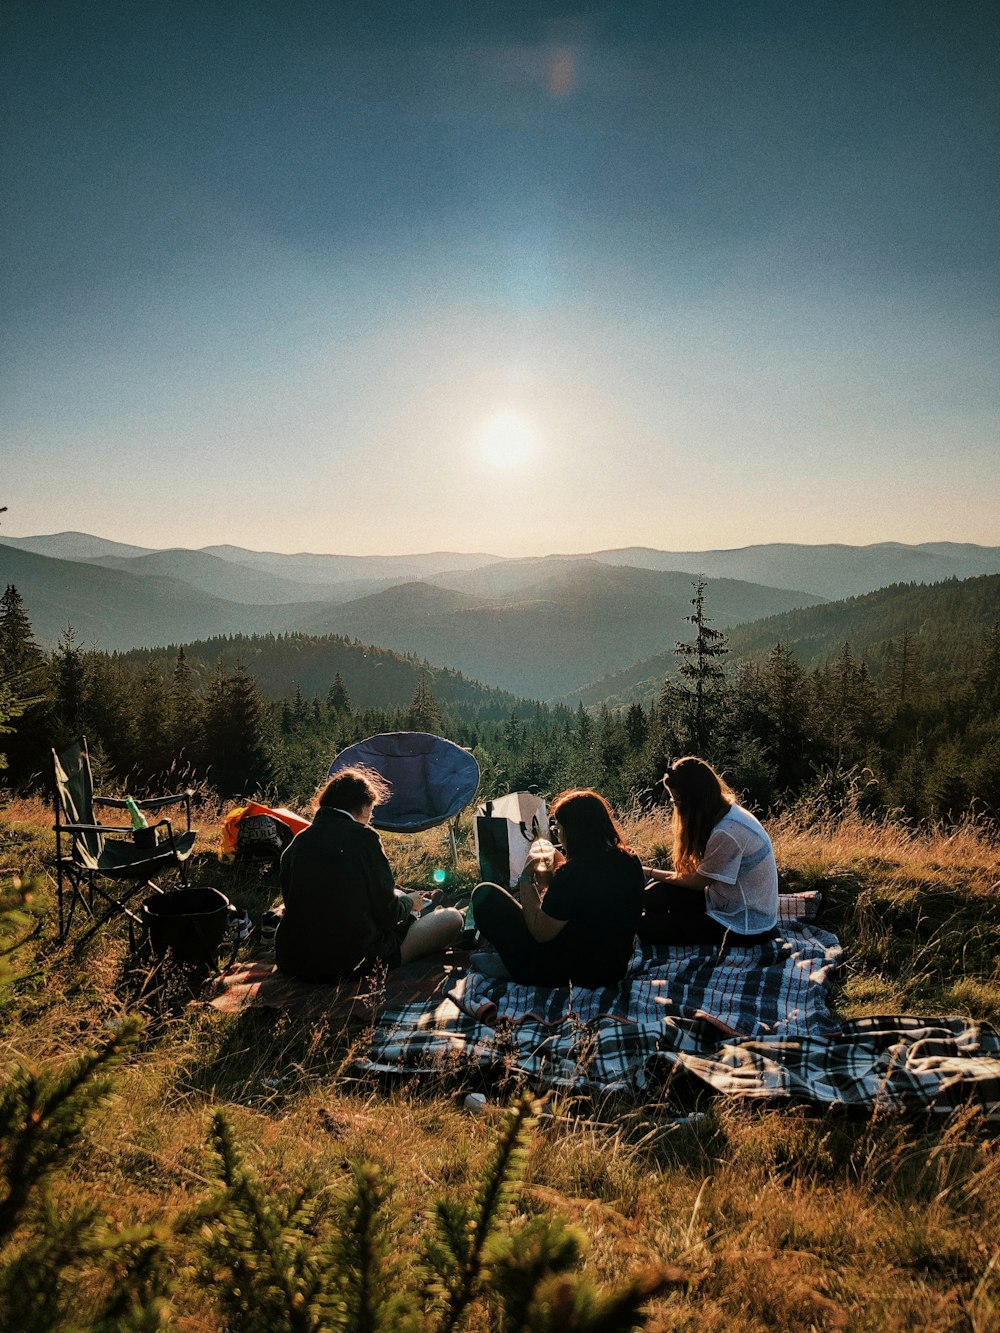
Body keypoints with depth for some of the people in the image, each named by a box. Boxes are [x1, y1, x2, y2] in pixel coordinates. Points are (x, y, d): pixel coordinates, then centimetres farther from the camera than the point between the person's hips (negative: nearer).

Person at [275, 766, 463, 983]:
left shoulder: (296, 843, 4)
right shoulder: (363, 837, -11)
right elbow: (387, 913, -9)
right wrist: (409, 902, 15)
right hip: (352, 963, -7)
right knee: (451, 918, 6)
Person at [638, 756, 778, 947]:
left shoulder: (726, 833, -28)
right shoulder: (728, 810, 1)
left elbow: (697, 882, -13)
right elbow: (702, 874, 5)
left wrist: (650, 872, -1)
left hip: (745, 928, -9)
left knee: (648, 926, -11)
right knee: (656, 894, -2)